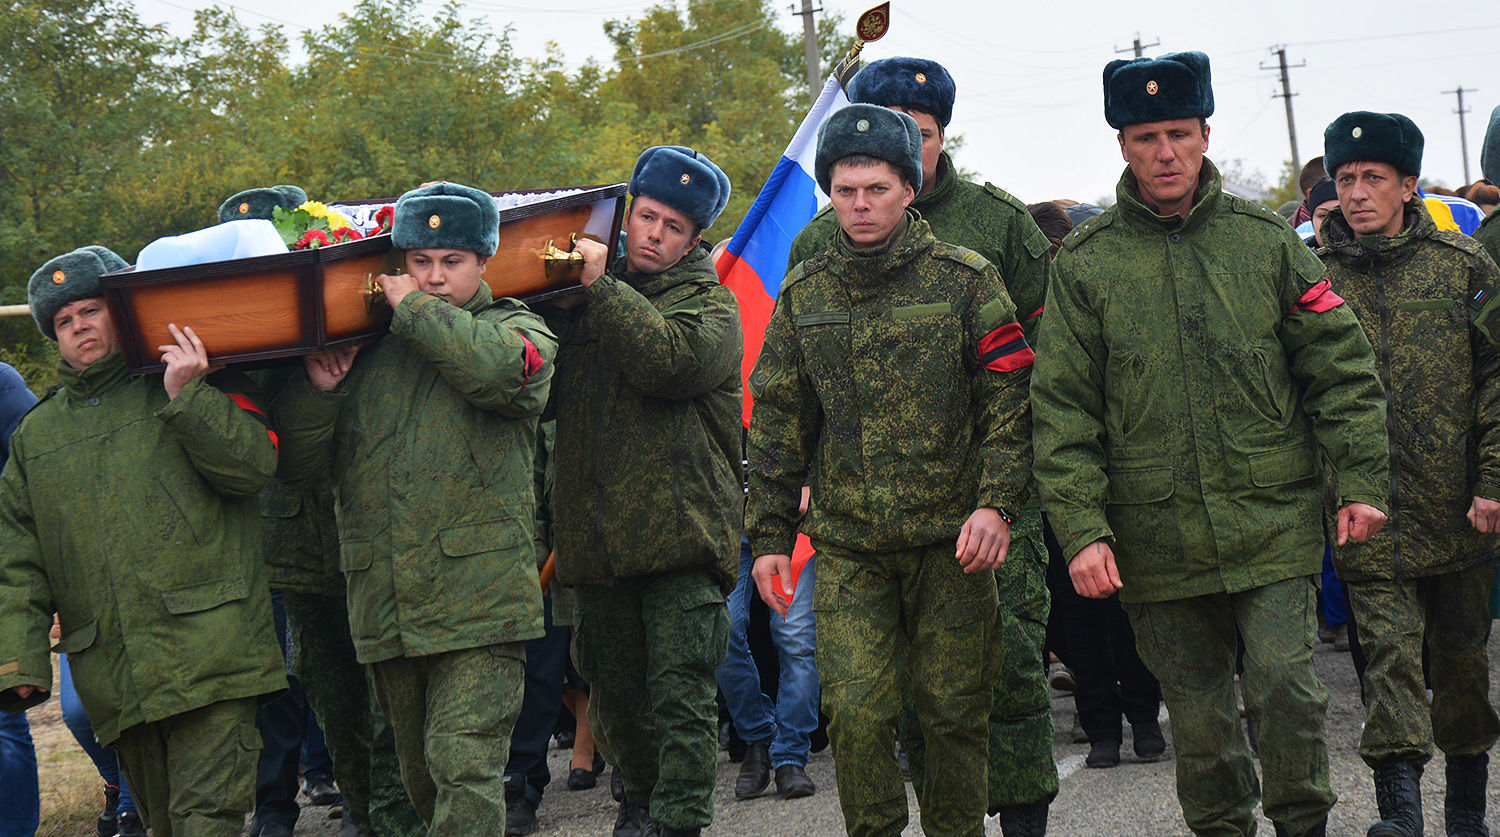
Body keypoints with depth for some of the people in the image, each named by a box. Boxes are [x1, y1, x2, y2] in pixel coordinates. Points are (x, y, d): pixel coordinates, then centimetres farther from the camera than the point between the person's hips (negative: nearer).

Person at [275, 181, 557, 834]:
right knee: (422, 779, 14)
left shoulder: (517, 332, 5)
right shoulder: (363, 345, 14)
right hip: (385, 606, 5)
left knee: (464, 766, -16)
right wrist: (317, 388, -6)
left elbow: (499, 369, -23)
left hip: (480, 600, -5)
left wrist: (413, 308, -10)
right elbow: (300, 464, 13)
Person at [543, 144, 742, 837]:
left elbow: (670, 359, -19)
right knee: (613, 688, 12)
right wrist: (558, 302, 3)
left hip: (680, 530, -5)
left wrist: (600, 287, -16)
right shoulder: (583, 299, 17)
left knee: (680, 695, -10)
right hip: (598, 536, 5)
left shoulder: (709, 302, 2)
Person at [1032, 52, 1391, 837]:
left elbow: (1340, 366, 7)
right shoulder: (1085, 262, 2)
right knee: (1197, 713, 7)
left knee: (1286, 685, -7)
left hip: (1273, 524, 0)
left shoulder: (1265, 239, 5)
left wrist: (1362, 479, -2)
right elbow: (1061, 407, 0)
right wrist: (1081, 528, -9)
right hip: (1157, 533, 0)